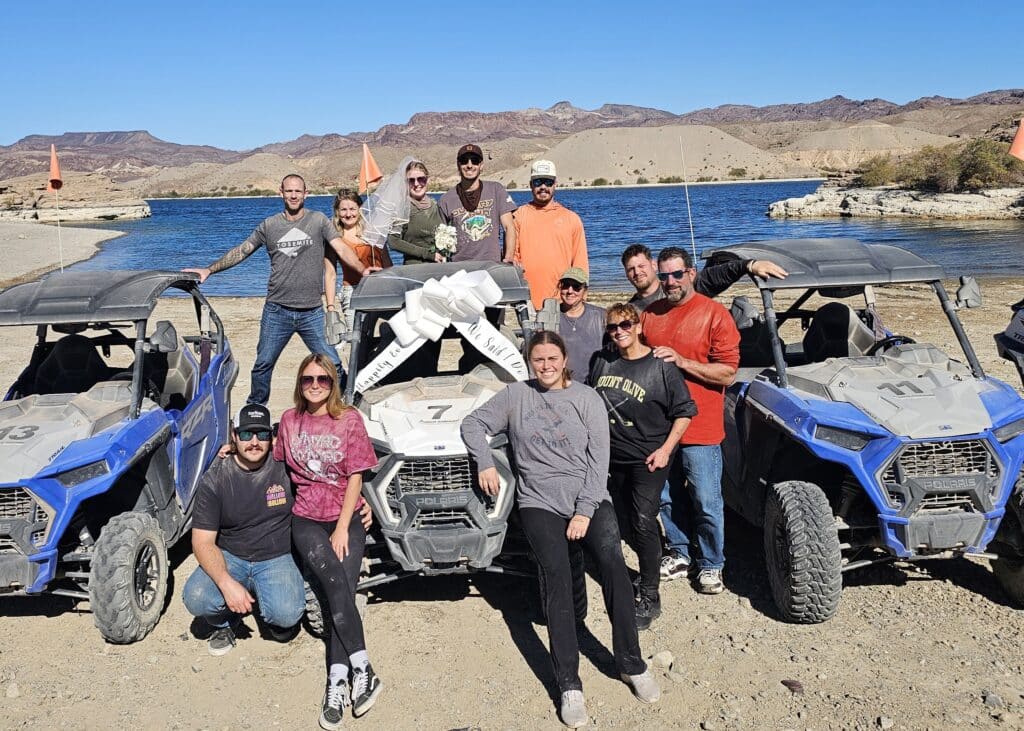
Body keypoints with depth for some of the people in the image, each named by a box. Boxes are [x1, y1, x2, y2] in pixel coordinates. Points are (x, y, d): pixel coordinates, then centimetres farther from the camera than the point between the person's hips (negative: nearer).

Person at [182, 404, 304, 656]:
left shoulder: (285, 467, -8)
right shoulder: (214, 479, -9)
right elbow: (203, 542, -11)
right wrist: (226, 583, -28)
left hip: (276, 558, -1)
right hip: (229, 558, 1)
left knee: (287, 614, -27)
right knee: (196, 599, -27)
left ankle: (272, 610, 11)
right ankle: (224, 624, 8)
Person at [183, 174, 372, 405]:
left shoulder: (318, 221, 3)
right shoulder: (269, 225, 8)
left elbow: (342, 249, -7)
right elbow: (241, 251, 14)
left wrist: (362, 269, -25)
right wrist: (209, 270, 8)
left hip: (312, 312, -1)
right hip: (277, 311, 2)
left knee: (332, 364, -4)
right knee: (263, 365, 9)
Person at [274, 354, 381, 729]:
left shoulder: (349, 419, -3)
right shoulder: (289, 420, 6)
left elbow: (355, 477, -5)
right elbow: (275, 456, 25)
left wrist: (343, 528, -11)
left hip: (347, 517, -1)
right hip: (307, 519, 1)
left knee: (343, 589, -17)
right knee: (336, 584, -22)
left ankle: (337, 685, -16)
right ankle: (363, 671, -20)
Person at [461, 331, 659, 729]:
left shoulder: (586, 398, 4)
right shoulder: (516, 395, 8)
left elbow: (599, 458, -1)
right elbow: (473, 423, 14)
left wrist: (584, 512, -9)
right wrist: (485, 463, -2)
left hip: (589, 500, 0)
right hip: (540, 503, 0)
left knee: (613, 562, -22)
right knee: (556, 576, -19)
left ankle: (631, 663, -6)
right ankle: (569, 685, -14)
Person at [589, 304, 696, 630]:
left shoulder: (661, 366, -10)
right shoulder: (601, 362, 4)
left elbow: (684, 411, -7)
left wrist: (665, 449, -14)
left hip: (647, 459, -5)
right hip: (613, 459, 6)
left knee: (643, 524, -9)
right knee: (623, 525, 14)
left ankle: (649, 597, 1)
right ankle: (652, 563, 37)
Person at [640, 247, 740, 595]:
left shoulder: (714, 314, -9)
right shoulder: (649, 314, 8)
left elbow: (728, 373, -13)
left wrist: (681, 361, -21)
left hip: (699, 429, -5)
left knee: (707, 504, 5)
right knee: (667, 498, 17)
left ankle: (711, 565, 23)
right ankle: (679, 554, 36)